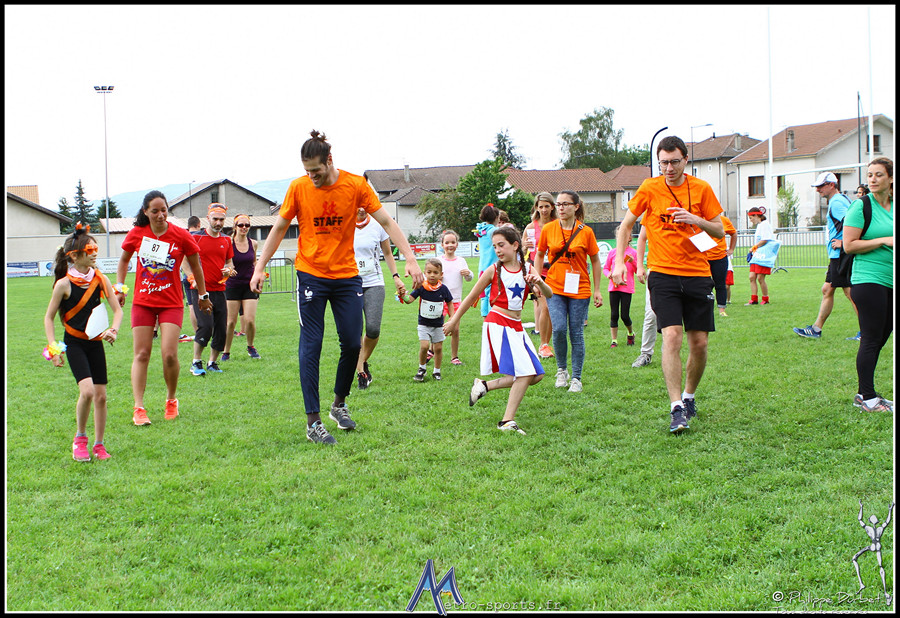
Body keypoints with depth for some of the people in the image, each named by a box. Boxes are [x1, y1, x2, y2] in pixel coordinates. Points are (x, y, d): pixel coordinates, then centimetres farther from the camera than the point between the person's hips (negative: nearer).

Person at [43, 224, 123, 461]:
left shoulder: (100, 279, -1)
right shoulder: (64, 284, -10)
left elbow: (117, 310, 4)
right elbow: (49, 317, -2)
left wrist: (113, 330, -15)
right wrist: (53, 347, -8)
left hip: (95, 343, 4)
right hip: (74, 343, -4)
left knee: (101, 395, 4)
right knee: (87, 391, -19)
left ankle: (99, 444, 20)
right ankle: (80, 438, 3)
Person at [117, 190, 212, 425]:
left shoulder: (181, 236, -7)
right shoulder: (137, 234, -1)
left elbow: (195, 266, 6)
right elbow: (124, 260, 17)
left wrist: (202, 295, 12)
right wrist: (119, 287, 9)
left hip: (172, 303, -2)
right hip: (142, 302, 2)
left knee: (170, 355, -11)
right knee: (141, 354, -2)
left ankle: (171, 401, 13)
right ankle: (139, 408, -1)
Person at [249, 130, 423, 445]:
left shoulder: (355, 185, -6)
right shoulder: (298, 188, -6)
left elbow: (387, 222, -3)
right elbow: (278, 229, 4)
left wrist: (410, 258, -13)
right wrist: (259, 268, -1)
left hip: (346, 275, 1)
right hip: (311, 275, -1)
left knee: (352, 343, 1)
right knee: (311, 346, -5)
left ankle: (339, 404, 24)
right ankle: (313, 422, 0)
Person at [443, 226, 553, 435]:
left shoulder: (527, 269, 6)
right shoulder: (494, 270, -3)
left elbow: (549, 295, 1)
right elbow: (472, 296, 5)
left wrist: (539, 282, -21)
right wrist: (454, 320, 10)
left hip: (516, 326, 6)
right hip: (497, 323, -6)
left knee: (536, 375, 3)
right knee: (525, 373, -16)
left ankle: (485, 385, 10)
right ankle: (507, 421, -10)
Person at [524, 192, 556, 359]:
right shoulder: (530, 227, 3)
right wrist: (526, 246, -11)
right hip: (537, 271, -2)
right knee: (545, 307, -15)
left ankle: (548, 344, 18)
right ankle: (543, 345, -2)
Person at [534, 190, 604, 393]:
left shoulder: (586, 232, -2)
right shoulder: (548, 229, 2)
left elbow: (595, 261, 6)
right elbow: (540, 255, 15)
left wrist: (597, 290, 4)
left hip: (579, 289, -1)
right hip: (555, 287, 1)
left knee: (576, 333, 1)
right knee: (558, 328, -14)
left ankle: (577, 378, 12)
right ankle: (561, 370, 10)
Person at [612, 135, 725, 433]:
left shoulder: (701, 189, 3)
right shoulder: (650, 188, 1)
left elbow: (720, 231, 7)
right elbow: (625, 226, 10)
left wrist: (695, 219, -13)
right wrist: (619, 261, -1)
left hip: (697, 274, 2)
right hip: (663, 274, -2)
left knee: (700, 342, 3)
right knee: (672, 336, -16)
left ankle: (689, 396, 28)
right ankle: (677, 409, -15)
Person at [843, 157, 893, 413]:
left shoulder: (893, 206, 13)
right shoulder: (861, 206, -6)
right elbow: (849, 245, -12)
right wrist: (884, 240, -15)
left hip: (891, 281, 7)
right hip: (869, 280, -7)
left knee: (880, 338, 9)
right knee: (871, 339, -6)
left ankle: (864, 394, 18)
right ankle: (867, 398, 1)